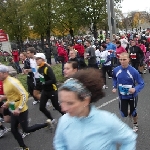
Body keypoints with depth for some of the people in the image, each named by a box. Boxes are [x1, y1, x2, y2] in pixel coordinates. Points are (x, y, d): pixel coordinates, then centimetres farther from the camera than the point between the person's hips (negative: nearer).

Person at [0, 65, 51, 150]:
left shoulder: (12, 82, -24)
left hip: (21, 111, -9)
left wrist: (19, 108, -25)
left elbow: (24, 95, -25)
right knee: (14, 130, 13)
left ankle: (47, 123, 15)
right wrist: (8, 103, 8)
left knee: (26, 129, 2)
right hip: (14, 110, 9)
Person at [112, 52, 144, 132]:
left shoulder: (133, 71, -25)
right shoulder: (116, 70, -13)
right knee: (124, 114, 8)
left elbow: (141, 84, -18)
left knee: (133, 112, 17)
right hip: (122, 96, 3)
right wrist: (114, 87, -6)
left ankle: (135, 125, 49)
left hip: (132, 96, -2)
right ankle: (129, 112, 47)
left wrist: (135, 89, -37)